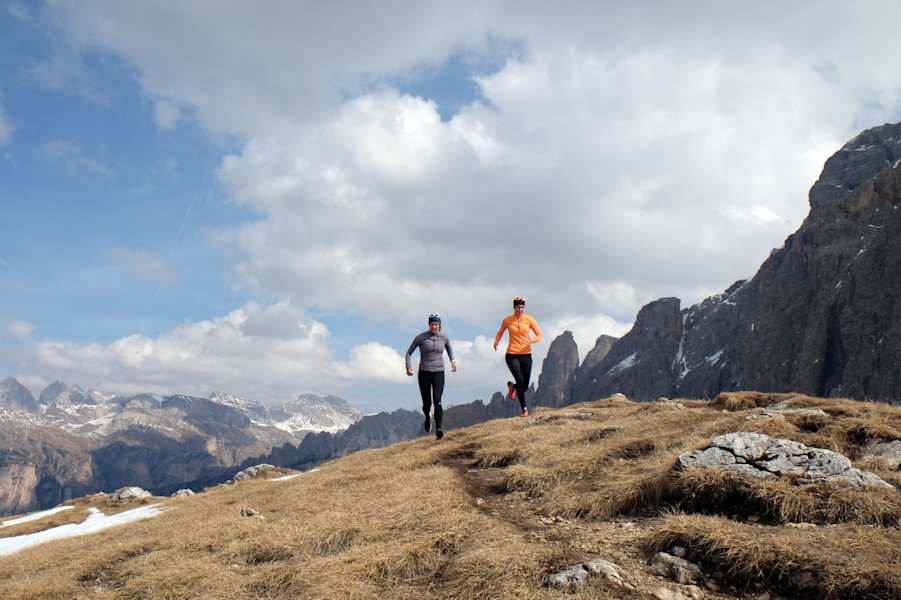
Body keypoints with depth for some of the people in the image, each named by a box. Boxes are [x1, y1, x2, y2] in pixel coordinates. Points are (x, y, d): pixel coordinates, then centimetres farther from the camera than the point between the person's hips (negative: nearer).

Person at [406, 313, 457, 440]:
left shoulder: (444, 337, 3)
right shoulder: (421, 337, -4)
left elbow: (449, 348, 25)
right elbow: (409, 352, 4)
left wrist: (452, 360, 12)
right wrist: (408, 367, -8)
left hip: (438, 373, 0)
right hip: (424, 373, 0)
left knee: (437, 401, -16)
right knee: (426, 403, 5)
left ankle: (438, 429, -22)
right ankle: (427, 417, 40)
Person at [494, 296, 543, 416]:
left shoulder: (529, 319, -1)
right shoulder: (507, 320, -1)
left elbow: (540, 335, -1)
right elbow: (500, 332, 18)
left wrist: (533, 340, -24)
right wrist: (496, 341, -3)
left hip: (526, 355, 2)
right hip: (512, 355, -2)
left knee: (525, 386, 3)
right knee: (520, 380, -18)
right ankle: (524, 408, -5)